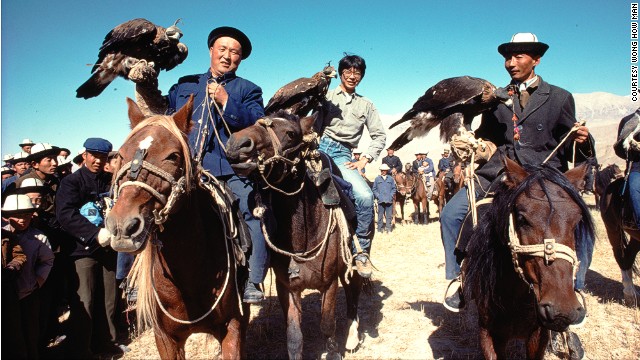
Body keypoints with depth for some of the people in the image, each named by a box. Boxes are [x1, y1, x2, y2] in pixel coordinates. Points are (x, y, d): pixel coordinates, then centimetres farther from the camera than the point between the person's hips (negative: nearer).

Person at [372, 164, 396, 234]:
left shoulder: (391, 179, 6)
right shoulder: (377, 179, 4)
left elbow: (394, 188, 8)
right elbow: (374, 189, 6)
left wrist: (391, 195, -6)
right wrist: (378, 196, -6)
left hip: (389, 200, 1)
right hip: (381, 200, 0)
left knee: (389, 215, 5)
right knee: (380, 215, 4)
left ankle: (389, 229, 12)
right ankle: (380, 229, 12)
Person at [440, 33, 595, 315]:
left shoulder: (560, 98, 11)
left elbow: (570, 150, 10)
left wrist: (582, 141, -13)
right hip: (497, 173, 2)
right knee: (451, 213, -17)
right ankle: (457, 279, 1)